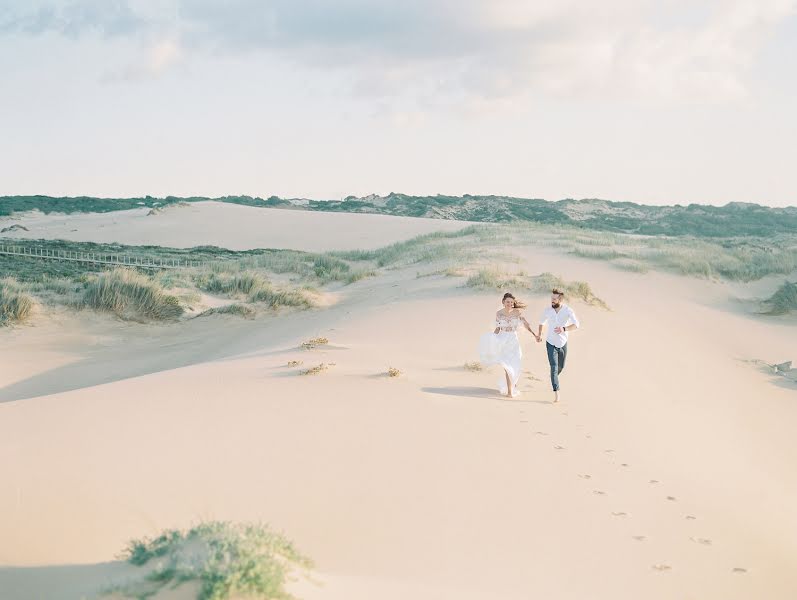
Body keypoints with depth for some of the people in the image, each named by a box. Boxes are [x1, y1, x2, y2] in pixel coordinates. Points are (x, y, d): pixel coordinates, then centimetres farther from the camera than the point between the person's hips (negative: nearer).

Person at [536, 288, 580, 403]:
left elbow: (576, 324, -28)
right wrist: (539, 334, 13)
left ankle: (553, 379, 50)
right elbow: (542, 321, 12)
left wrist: (564, 329, -41)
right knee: (554, 368, -13)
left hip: (563, 343, 1)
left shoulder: (568, 310, -17)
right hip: (551, 343, -1)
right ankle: (556, 393, -14)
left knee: (560, 367, 18)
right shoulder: (548, 310, -10)